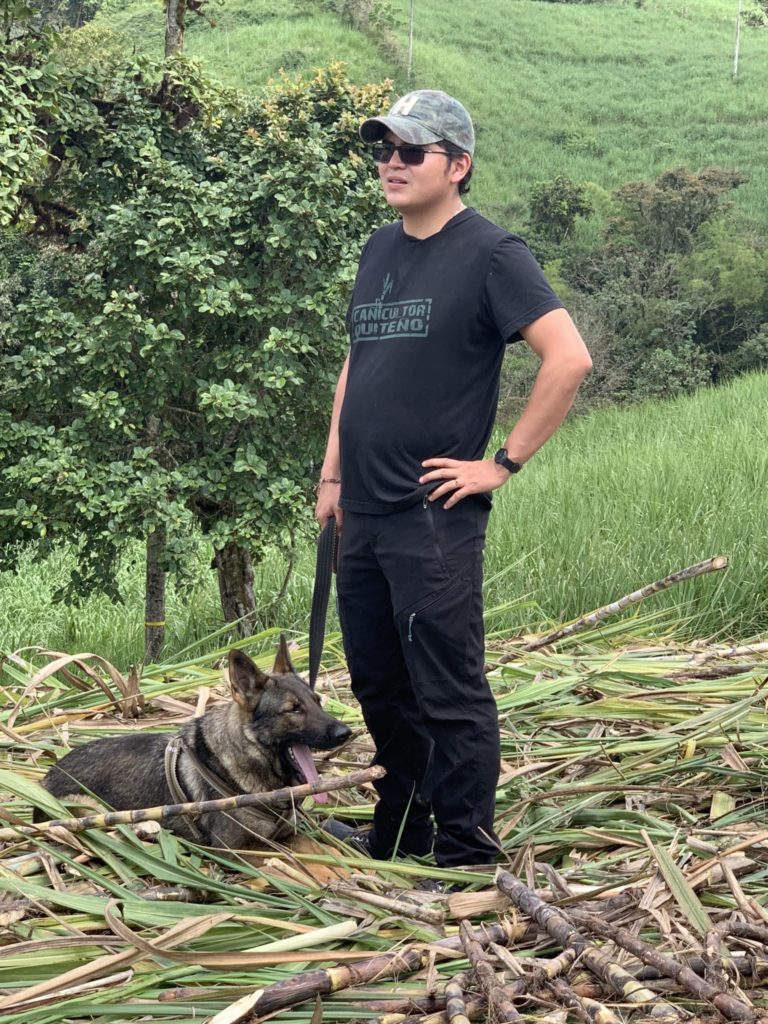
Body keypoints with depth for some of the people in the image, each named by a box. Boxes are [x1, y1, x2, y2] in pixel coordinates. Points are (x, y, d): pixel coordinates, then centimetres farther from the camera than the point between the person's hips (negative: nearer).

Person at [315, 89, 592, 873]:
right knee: (378, 688, 16)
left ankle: (466, 860, 8)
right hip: (363, 513, 8)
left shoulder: (490, 253, -8)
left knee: (448, 694, -3)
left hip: (434, 517, -8)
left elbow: (569, 359, -17)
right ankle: (396, 839, 31)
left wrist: (503, 464, -15)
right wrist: (332, 474, 16)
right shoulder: (378, 251, 15)